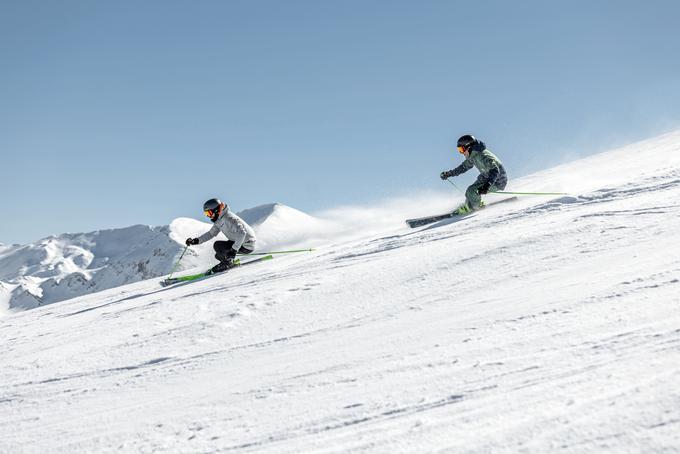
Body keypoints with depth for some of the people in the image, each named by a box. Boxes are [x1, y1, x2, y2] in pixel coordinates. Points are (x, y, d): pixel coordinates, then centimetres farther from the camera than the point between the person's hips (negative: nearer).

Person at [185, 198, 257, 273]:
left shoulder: (228, 219, -24)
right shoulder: (219, 220, 6)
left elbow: (241, 233, -33)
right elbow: (211, 233, 16)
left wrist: (234, 249, -36)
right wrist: (196, 241, 5)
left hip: (247, 246, -10)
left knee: (217, 245, -14)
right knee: (219, 255, 12)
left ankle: (227, 264, -2)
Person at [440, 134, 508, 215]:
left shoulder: (482, 156, -31)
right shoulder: (472, 155, -2)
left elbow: (495, 171, -39)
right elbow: (464, 166, 16)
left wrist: (487, 185, -51)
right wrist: (449, 174, 15)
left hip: (497, 181, -9)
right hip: (487, 177, 9)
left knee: (472, 191, -18)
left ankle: (470, 208, 7)